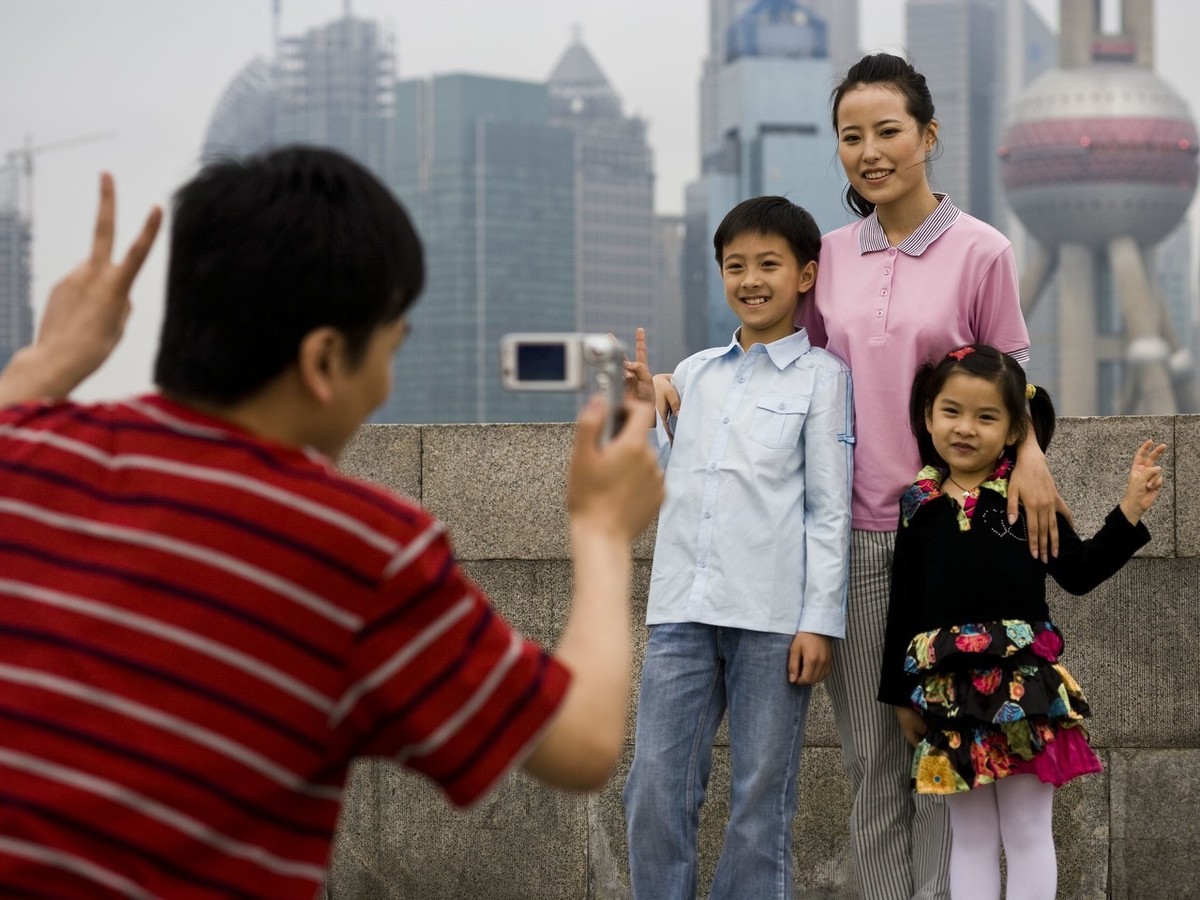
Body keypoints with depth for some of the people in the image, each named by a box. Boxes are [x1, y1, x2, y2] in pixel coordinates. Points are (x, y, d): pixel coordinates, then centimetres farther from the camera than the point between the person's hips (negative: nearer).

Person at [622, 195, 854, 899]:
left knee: (761, 800, 2)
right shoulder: (694, 373, 15)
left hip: (773, 617, -4)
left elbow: (830, 510, -1)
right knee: (655, 792, 1)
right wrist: (645, 417, 7)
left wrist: (821, 622, -7)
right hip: (684, 608, 4)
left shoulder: (821, 375, 3)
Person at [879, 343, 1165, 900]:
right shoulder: (919, 505, 4)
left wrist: (1130, 512, -7)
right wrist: (900, 696, 10)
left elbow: (1078, 572, 4)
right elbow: (902, 607, 8)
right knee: (970, 836, 11)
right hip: (949, 690, 2)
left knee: (1027, 833, 5)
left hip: (1024, 684, -2)